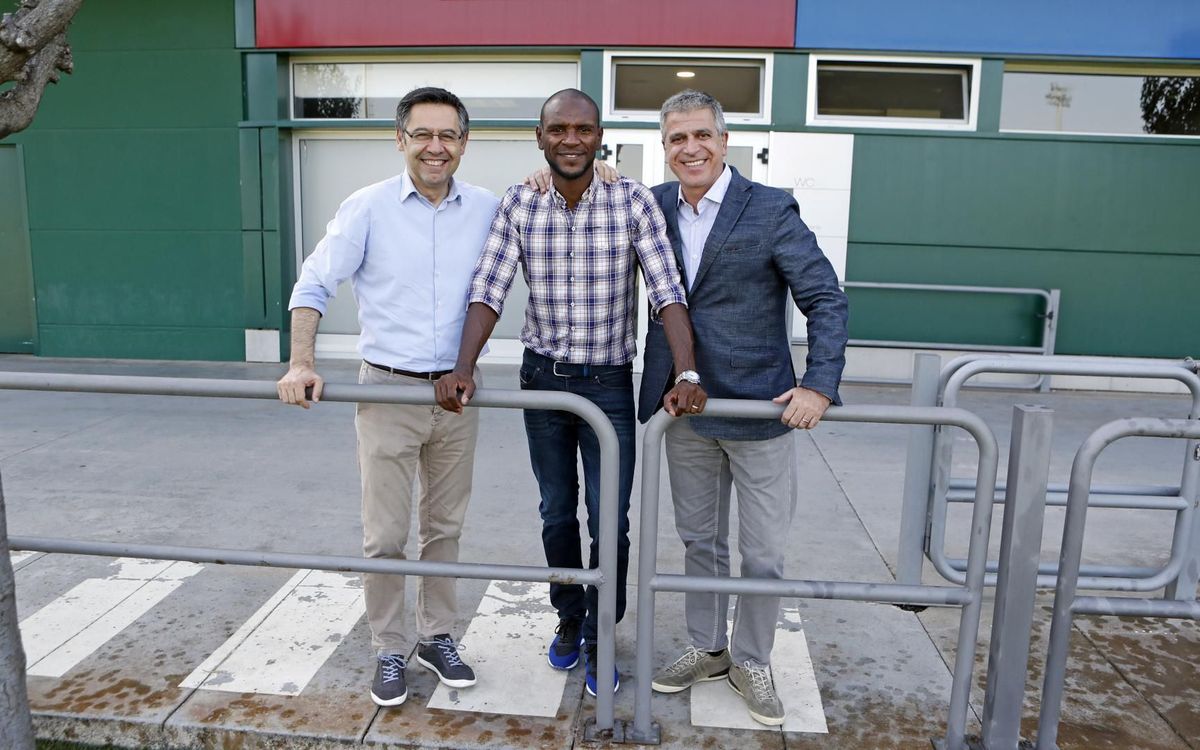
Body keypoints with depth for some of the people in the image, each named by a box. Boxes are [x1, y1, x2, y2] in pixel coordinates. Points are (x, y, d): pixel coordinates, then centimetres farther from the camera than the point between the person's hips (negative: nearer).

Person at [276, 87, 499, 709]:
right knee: (385, 535, 4)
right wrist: (301, 364, -13)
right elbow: (314, 286, -2)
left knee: (444, 527, 15)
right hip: (388, 390, -2)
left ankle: (437, 636, 33)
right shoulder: (368, 208, -5)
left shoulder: (487, 209, 2)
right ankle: (389, 650, 24)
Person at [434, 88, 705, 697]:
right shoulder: (518, 205, -3)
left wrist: (686, 374, -27)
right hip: (543, 378, 2)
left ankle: (599, 638, 24)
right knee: (557, 513, 16)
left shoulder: (633, 201, -9)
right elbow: (488, 290, -8)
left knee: (609, 520, 1)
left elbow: (667, 291, -15)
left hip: (609, 384, -2)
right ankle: (568, 619, 38)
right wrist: (463, 368, -21)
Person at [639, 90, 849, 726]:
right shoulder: (654, 206, 4)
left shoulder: (770, 210, -9)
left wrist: (819, 384, -21)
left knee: (763, 554, 8)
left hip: (760, 411, -4)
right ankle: (707, 649, 36)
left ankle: (751, 662, 29)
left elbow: (826, 300, -9)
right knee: (699, 540, 18)